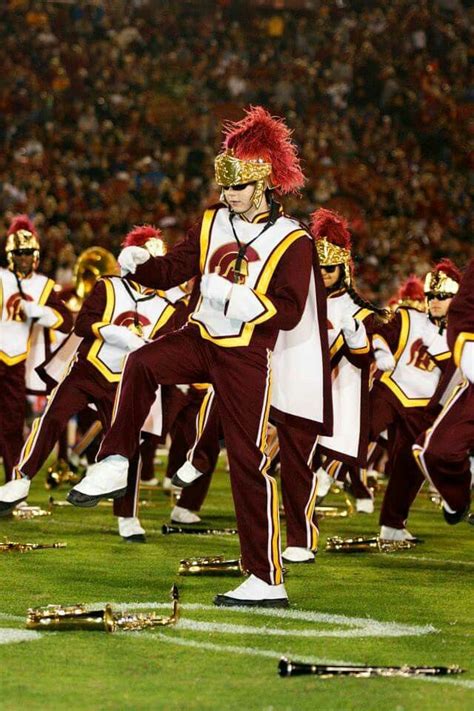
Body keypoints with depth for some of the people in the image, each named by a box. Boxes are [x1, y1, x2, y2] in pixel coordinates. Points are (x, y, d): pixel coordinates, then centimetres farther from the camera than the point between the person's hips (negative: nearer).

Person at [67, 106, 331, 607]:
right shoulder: (213, 223, 7)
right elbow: (174, 269, 7)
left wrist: (235, 297, -26)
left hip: (246, 356, -4)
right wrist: (138, 264, -14)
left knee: (247, 461, -4)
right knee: (141, 364, -27)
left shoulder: (292, 242, -8)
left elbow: (289, 313, -14)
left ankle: (267, 581, 2)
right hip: (200, 338, 4)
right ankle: (114, 466, -19)